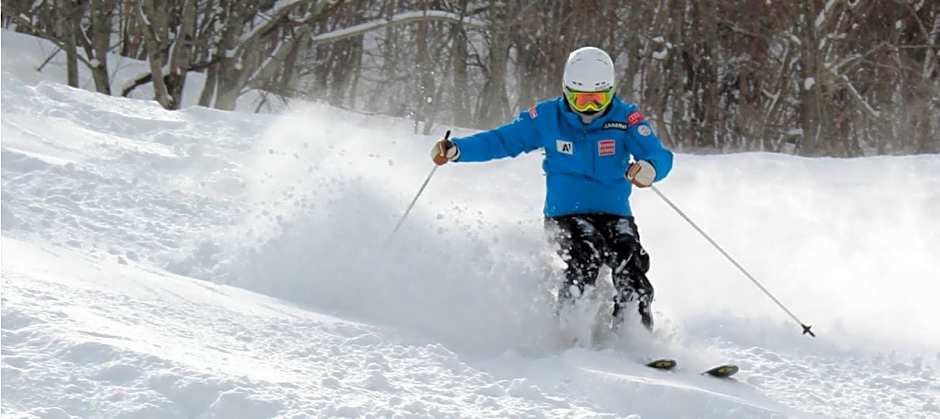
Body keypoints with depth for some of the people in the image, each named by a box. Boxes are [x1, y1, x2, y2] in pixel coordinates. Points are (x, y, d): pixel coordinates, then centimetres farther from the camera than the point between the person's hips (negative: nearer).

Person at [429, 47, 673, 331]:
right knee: (588, 255, -31)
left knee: (631, 264, -26)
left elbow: (660, 156, -16)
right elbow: (501, 140, 6)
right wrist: (456, 150, -9)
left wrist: (649, 168, -42)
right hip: (564, 214, -1)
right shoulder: (548, 117, -1)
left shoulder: (626, 118, -4)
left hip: (614, 214, 1)